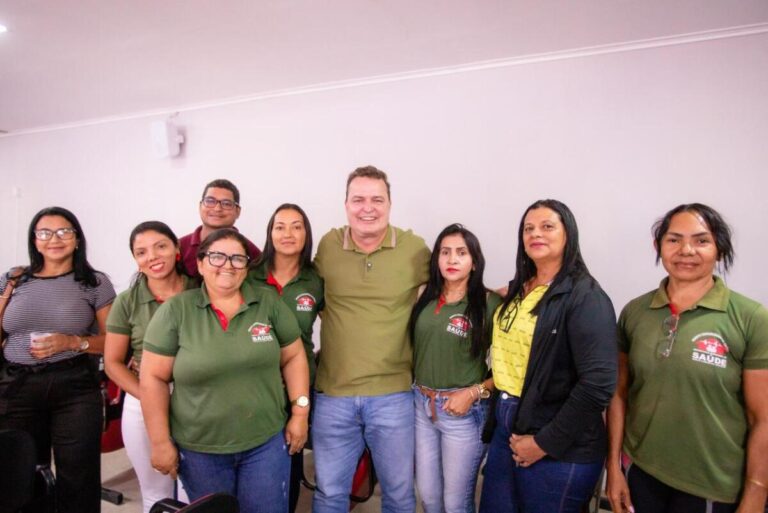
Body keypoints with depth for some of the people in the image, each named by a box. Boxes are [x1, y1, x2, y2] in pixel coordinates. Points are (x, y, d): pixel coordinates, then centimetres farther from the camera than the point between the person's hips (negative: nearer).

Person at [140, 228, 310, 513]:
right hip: (198, 449, 0)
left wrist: (300, 412, -2)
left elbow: (293, 357, 2)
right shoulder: (174, 311, -9)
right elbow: (153, 378, -6)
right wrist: (161, 443, -5)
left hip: (267, 442, 1)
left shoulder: (269, 303, -4)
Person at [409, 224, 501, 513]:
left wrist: (474, 392, -17)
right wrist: (419, 393, 0)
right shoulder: (425, 298, 2)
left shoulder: (490, 303, -11)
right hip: (421, 405, 4)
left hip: (464, 412, -4)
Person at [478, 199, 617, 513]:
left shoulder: (585, 297, -15)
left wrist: (545, 443, -17)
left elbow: (598, 384, -22)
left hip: (561, 450, -7)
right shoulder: (519, 290, 8)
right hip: (507, 430, 7)